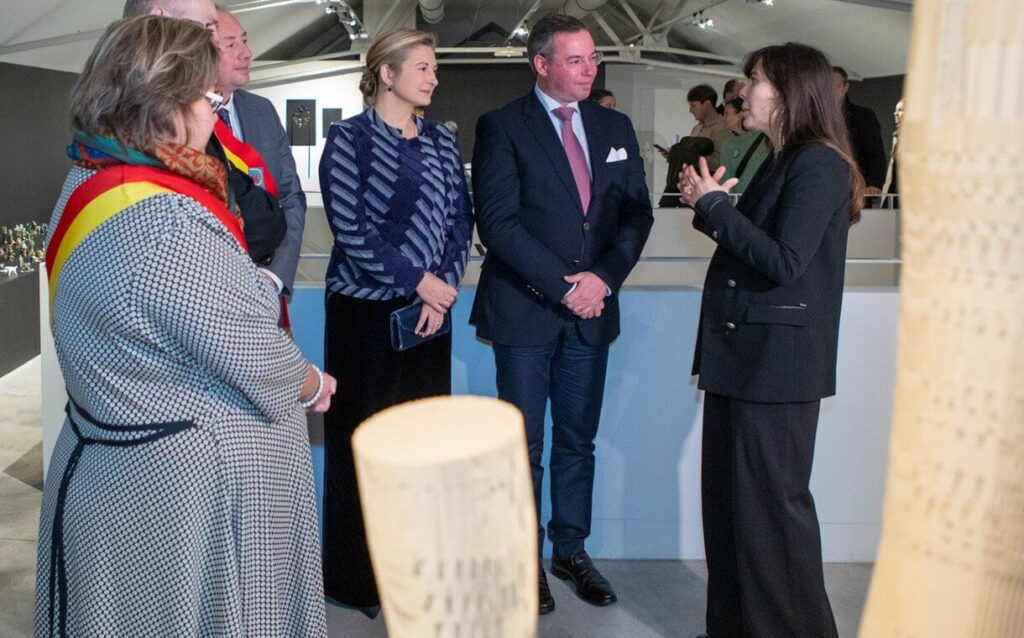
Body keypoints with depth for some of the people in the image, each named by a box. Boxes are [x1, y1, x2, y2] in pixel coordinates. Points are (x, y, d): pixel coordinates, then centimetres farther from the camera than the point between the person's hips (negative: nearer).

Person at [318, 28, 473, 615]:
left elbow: (461, 218, 8)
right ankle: (360, 577, 18)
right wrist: (418, 279, -12)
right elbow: (350, 228, -12)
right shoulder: (350, 138, -4)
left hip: (430, 307, 5)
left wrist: (444, 285, -6)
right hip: (367, 308, -4)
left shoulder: (441, 141, 11)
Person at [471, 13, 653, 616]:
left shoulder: (615, 127, 11)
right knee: (524, 445, 5)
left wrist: (604, 278, -9)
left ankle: (572, 550, 27)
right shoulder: (502, 127, -4)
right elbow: (498, 222, -12)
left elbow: (637, 212, 8)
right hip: (525, 311, -4)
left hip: (592, 309, 4)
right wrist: (562, 286, -15)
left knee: (578, 440, 13)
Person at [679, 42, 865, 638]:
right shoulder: (783, 161, 15)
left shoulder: (819, 164, -13)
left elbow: (782, 262, -21)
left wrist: (716, 204, -15)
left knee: (771, 505, 1)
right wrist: (709, 205, 1)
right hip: (741, 354, 9)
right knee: (728, 500, 14)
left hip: (775, 359, -9)